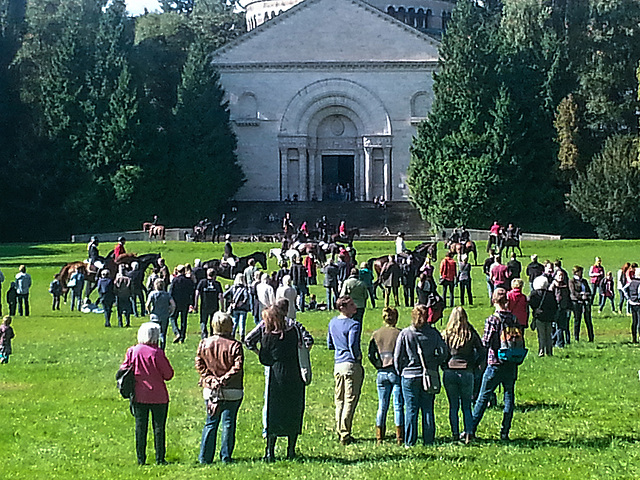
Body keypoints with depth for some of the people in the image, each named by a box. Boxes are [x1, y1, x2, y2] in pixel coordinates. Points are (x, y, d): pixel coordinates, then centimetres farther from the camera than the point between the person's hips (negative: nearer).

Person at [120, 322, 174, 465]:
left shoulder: (132, 351, -3)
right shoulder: (157, 353, -14)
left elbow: (123, 370, 5)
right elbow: (168, 375, -10)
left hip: (138, 396, 4)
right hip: (158, 397, -4)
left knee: (140, 427, 10)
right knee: (159, 428, 5)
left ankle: (141, 459, 12)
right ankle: (159, 459, 6)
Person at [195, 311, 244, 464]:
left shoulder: (204, 343, 1)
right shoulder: (235, 345, -9)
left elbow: (199, 364, -1)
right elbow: (238, 367, -16)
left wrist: (209, 378, -4)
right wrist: (225, 379, -10)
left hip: (210, 391, 3)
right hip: (232, 391, -3)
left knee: (210, 423, 11)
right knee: (228, 423, 6)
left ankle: (205, 457, 11)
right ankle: (226, 456, 8)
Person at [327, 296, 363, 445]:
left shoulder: (332, 323, 10)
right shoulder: (354, 325, -15)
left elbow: (330, 344, 18)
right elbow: (353, 345, -24)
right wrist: (358, 357, -7)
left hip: (337, 364, 7)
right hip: (351, 365, -7)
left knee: (339, 400, 15)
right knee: (350, 401, -1)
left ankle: (339, 432, 19)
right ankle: (345, 435, 0)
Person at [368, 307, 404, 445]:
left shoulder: (376, 334, 4)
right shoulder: (400, 333, -6)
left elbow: (371, 355, 1)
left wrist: (378, 366, 10)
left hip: (382, 373, 3)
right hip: (396, 372, -3)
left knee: (382, 407, 9)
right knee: (398, 406, 2)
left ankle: (379, 438, 9)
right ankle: (399, 438, 2)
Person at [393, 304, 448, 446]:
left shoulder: (405, 334, -6)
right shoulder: (433, 333, -2)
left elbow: (397, 357, -2)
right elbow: (444, 352, 3)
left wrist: (400, 371, 11)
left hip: (410, 376, -1)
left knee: (411, 410, 3)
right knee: (428, 409, 8)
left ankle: (410, 442, 3)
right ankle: (429, 441, 10)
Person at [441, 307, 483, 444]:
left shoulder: (445, 335, 0)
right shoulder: (471, 334, 0)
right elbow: (481, 352, -1)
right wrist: (474, 366, 10)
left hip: (449, 372, 0)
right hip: (466, 372, 0)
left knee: (453, 405, 9)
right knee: (466, 406, 10)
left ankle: (455, 434, 7)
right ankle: (468, 434, 2)